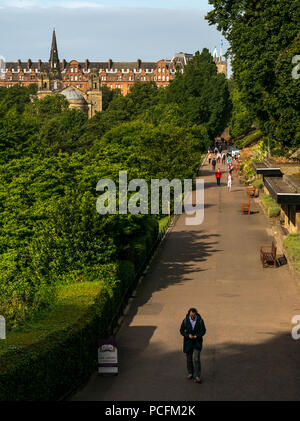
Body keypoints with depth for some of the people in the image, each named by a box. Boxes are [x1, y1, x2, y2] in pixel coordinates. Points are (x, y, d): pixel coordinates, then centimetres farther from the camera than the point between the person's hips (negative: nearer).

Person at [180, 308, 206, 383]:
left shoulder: (200, 320, -11)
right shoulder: (185, 320, -10)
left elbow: (203, 330, -3)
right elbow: (182, 330, -2)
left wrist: (197, 336, -19)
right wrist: (188, 335, -20)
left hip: (197, 341, -2)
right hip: (188, 342, 2)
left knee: (196, 358, -13)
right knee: (189, 359, 10)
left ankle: (197, 376, -9)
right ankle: (190, 373, 30)